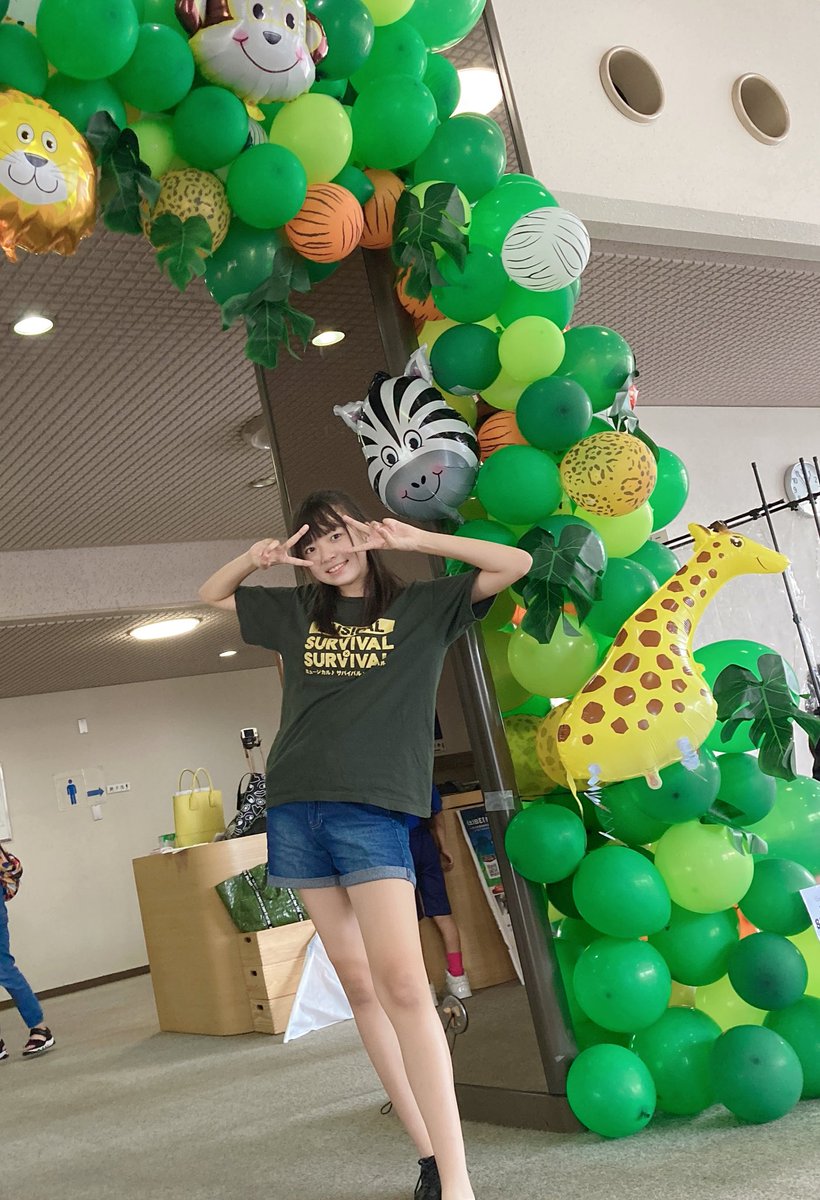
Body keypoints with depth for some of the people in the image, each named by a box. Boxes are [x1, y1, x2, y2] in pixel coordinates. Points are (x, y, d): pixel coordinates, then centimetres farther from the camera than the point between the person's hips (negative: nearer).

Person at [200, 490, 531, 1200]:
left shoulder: (421, 607, 8)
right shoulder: (297, 612, 18)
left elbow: (515, 564, 2)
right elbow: (211, 595, 31)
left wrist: (413, 538, -2)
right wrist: (258, 557, 10)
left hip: (372, 811, -4)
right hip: (296, 810, 5)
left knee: (401, 983, -16)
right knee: (359, 985, 5)